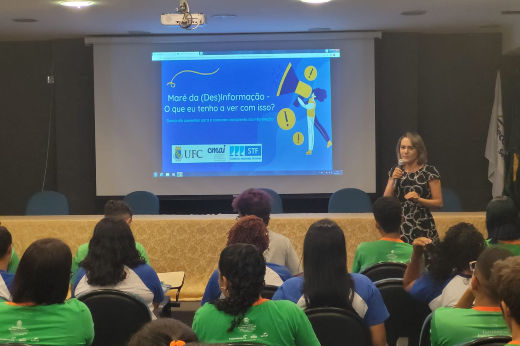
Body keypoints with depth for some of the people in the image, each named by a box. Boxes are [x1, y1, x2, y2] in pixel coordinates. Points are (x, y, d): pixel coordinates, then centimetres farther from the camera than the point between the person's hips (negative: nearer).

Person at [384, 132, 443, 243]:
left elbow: (439, 202, -4)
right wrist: (393, 180, -8)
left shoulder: (430, 171, -4)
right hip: (400, 227, 3)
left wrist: (419, 199, -19)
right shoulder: (395, 171, 9)